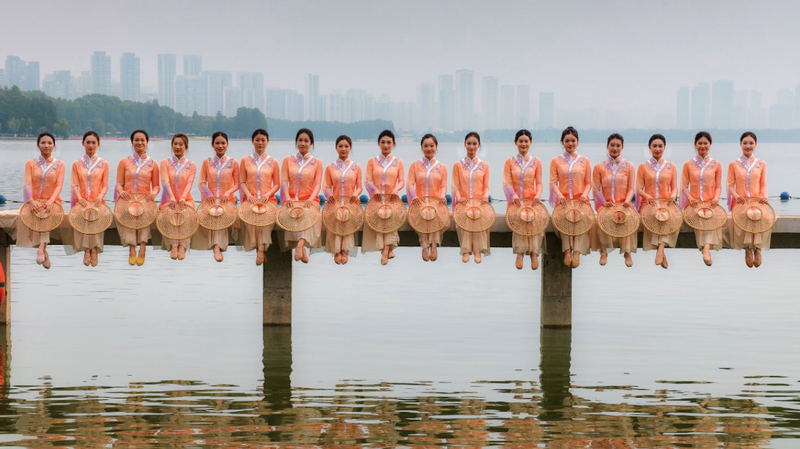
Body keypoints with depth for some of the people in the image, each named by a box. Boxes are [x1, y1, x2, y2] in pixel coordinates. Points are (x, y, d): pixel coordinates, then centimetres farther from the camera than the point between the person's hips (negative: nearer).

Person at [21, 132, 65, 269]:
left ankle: (41, 247, -44)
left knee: (47, 213, -35)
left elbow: (59, 185, -3)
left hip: (52, 202, -1)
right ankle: (43, 249, -29)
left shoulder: (59, 165, 9)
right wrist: (32, 202, -21)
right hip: (34, 201, 1)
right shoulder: (31, 164, 12)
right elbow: (27, 184, -1)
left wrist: (50, 201, -22)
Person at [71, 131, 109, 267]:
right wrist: (80, 198, -13)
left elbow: (105, 185, 7)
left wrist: (100, 196, -14)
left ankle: (94, 249, -30)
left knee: (96, 215, -34)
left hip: (97, 200, -1)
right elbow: (74, 185, 7)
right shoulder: (77, 164, 14)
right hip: (82, 200, 1)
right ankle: (87, 250, -29)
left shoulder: (103, 164, 11)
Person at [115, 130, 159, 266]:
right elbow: (119, 183, 11)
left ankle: (142, 248, -36)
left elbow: (156, 185, 13)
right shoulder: (124, 161, 13)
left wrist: (154, 193, -11)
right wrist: (121, 191, -13)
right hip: (127, 199, 0)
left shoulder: (152, 164, 13)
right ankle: (132, 250, -36)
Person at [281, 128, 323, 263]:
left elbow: (318, 184, 1)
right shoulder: (288, 160, 14)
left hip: (310, 199, -1)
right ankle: (302, 248, -33)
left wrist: (311, 199, -19)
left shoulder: (317, 163, 11)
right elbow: (284, 181, 5)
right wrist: (287, 198, -14)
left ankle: (300, 244, -51)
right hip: (292, 198, 1)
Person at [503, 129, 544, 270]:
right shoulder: (510, 162, 10)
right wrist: (513, 195, -18)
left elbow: (539, 183, 7)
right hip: (515, 201, 0)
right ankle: (520, 252, -22)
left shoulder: (536, 162, 12)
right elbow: (507, 182, 1)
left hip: (532, 200, 0)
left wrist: (538, 195, -14)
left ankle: (534, 252, -22)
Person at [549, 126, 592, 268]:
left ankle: (577, 251, -30)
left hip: (580, 200, 0)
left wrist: (584, 194, -10)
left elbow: (588, 183, 11)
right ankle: (567, 250, -27)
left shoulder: (584, 161, 13)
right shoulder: (556, 161, 11)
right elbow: (553, 182, 5)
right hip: (563, 200, 0)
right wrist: (559, 194, -15)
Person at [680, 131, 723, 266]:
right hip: (694, 203, 0)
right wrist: (690, 198, -13)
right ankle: (706, 248, -36)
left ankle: (706, 246, -47)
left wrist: (716, 198, -11)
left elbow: (718, 186, 10)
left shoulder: (716, 164, 12)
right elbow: (684, 186, 7)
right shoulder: (688, 164, 11)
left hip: (711, 202, 0)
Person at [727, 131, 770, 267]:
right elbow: (730, 185, 6)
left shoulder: (761, 164, 13)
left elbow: (763, 185, 11)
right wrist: (736, 195, -14)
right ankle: (748, 248, -19)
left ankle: (756, 247, -22)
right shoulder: (733, 164, 9)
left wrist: (764, 196, -10)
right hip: (740, 202, -1)